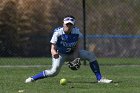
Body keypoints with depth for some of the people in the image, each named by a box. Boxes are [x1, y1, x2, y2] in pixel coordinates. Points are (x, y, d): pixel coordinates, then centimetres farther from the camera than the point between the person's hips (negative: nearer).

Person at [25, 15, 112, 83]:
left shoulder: (76, 32, -19)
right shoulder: (58, 33, -28)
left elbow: (78, 45, -3)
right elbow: (53, 48, -30)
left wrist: (76, 55, -19)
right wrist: (54, 53, -55)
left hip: (73, 53, 4)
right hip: (60, 54, -4)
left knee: (91, 55, -12)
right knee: (54, 72, -26)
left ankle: (99, 78, -8)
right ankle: (33, 78, -10)